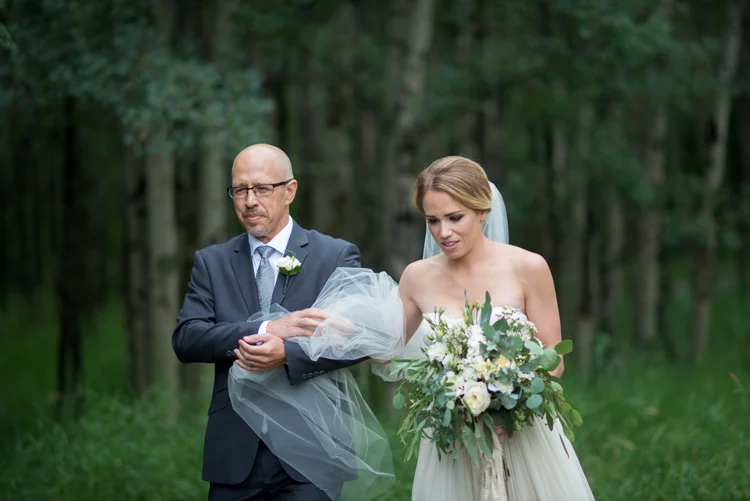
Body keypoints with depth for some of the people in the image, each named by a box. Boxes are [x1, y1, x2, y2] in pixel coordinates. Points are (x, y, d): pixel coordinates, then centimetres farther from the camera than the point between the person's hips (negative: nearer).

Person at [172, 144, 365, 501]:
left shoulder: (337, 256, 3)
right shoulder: (212, 263, 9)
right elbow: (185, 339, -3)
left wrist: (287, 354, -23)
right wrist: (263, 330, -17)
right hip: (235, 453, 2)